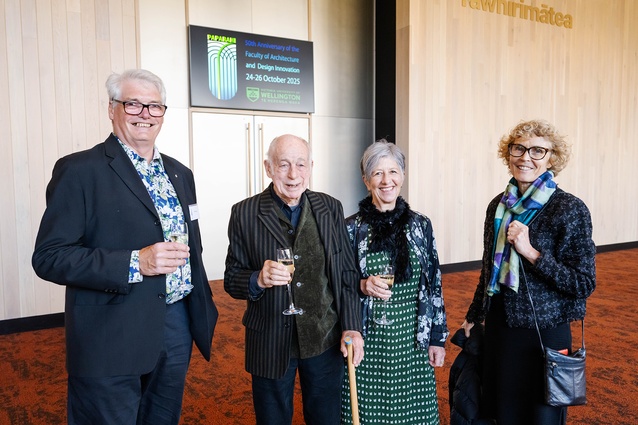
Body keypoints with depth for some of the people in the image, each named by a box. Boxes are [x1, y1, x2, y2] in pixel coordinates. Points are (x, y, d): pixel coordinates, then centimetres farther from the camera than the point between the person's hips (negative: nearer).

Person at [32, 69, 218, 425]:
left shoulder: (180, 174, 10)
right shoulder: (80, 170, -10)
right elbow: (49, 256, -15)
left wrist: (203, 308, 14)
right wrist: (134, 264, -25)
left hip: (178, 326, 6)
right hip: (111, 341, -6)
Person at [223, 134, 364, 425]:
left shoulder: (331, 209, -1)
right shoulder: (244, 214, -8)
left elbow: (346, 273, 3)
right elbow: (232, 280, -4)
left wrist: (351, 327, -3)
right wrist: (259, 280, -25)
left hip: (325, 339, 2)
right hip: (270, 344, -1)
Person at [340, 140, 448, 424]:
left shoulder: (421, 225, 2)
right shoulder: (351, 228, -5)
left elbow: (434, 286, 6)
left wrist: (438, 338, 5)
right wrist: (361, 285, -18)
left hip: (413, 340, 2)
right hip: (367, 340, -1)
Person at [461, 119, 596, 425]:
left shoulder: (570, 210, -14)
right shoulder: (499, 205, 2)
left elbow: (585, 284, -15)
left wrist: (531, 252, -25)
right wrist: (473, 317, 16)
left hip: (544, 334, -5)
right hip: (498, 328, 5)